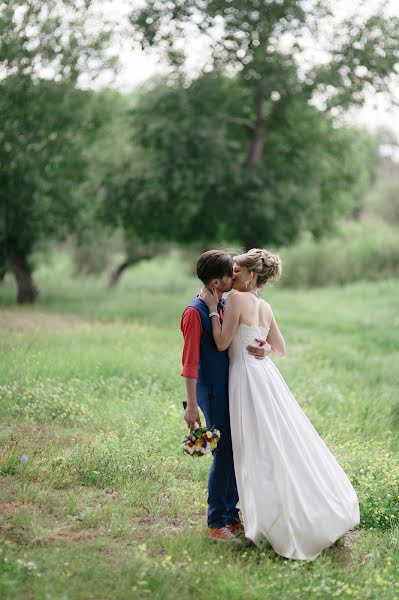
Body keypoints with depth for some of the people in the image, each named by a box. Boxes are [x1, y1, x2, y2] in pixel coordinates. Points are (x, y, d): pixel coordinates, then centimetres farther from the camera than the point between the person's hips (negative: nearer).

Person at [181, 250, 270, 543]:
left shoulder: (229, 306, 9)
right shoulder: (195, 312, -14)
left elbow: (255, 335, 12)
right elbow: (190, 362, -16)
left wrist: (265, 348, -13)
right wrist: (192, 406, -18)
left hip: (233, 388, 7)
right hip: (213, 392, -7)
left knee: (235, 453, 11)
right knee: (224, 453, -4)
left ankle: (232, 516, 23)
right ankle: (215, 523, 7)